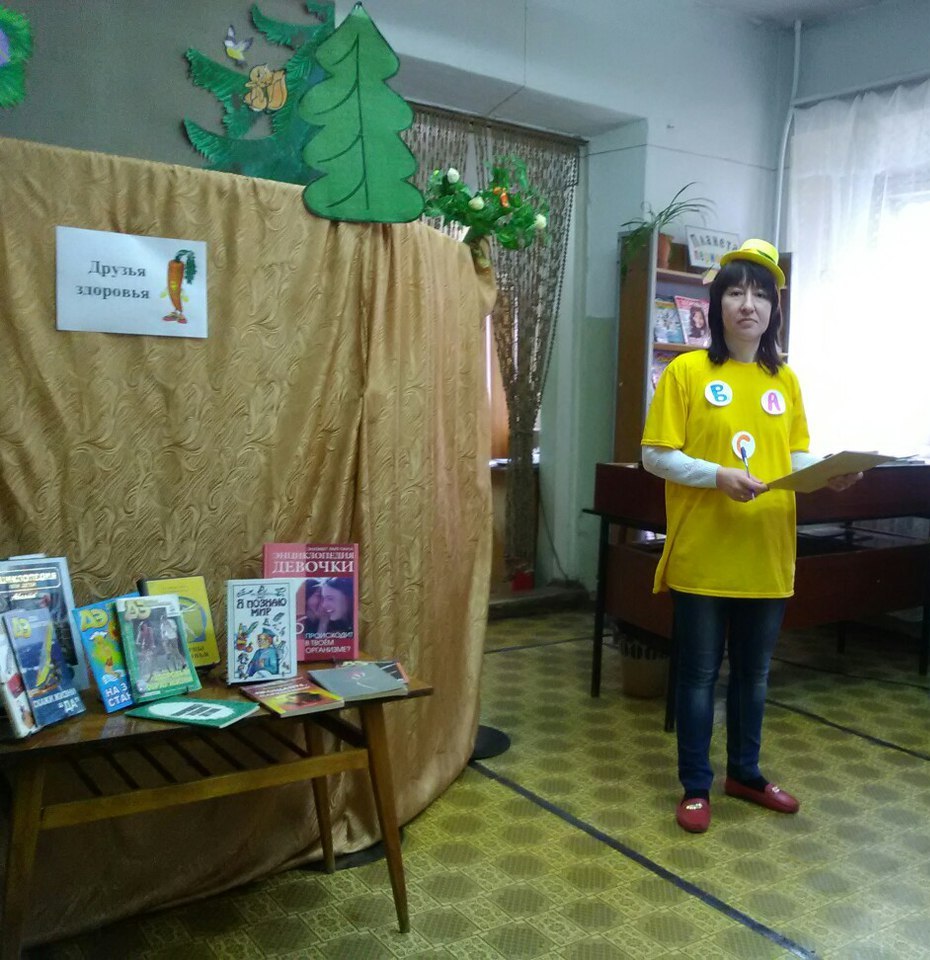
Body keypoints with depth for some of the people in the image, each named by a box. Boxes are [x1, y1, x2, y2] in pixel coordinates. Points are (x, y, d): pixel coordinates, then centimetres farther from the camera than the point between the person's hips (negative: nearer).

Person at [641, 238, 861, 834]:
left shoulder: (785, 380, 8)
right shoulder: (687, 371, -7)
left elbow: (796, 456, 12)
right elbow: (656, 455, -9)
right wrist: (718, 476, -21)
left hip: (768, 555, 5)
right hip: (704, 555, -4)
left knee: (755, 671, 18)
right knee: (700, 672, 8)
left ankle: (745, 773, 37)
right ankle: (696, 785, 24)